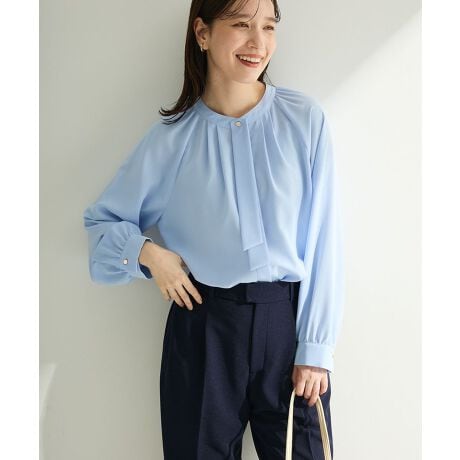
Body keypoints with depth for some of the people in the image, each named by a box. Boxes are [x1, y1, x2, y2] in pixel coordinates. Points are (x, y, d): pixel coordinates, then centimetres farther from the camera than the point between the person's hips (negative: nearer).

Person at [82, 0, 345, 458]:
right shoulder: (172, 136, -1)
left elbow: (323, 241, -3)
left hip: (289, 319, 0)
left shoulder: (305, 119, -4)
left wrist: (315, 348, -5)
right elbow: (102, 218, 10)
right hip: (204, 323, 1)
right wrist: (145, 252, -10)